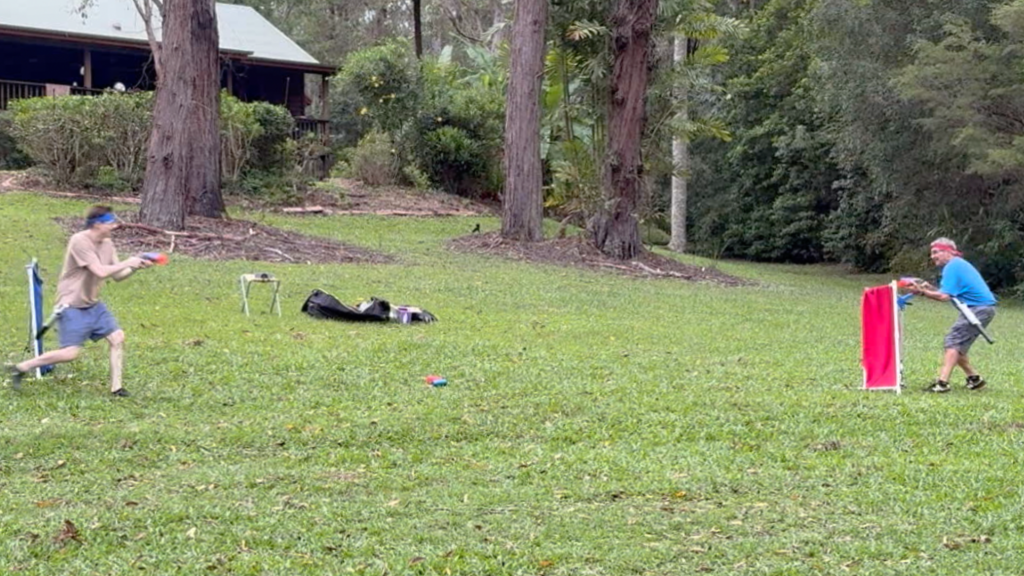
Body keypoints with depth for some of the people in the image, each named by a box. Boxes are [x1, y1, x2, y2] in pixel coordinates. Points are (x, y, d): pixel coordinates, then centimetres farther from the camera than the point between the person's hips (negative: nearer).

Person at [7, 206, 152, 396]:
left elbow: (117, 275, 8)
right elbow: (101, 272, -27)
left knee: (117, 337, 1)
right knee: (70, 353, -13)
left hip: (93, 305, 8)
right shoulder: (79, 241, -21)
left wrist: (135, 267, -8)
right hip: (72, 307, -8)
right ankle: (21, 368, 3)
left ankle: (116, 387, 10)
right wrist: (127, 263, -19)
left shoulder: (107, 244, 4)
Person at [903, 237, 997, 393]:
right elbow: (950, 293, 15)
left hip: (979, 308, -10)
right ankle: (974, 378, 20)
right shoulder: (959, 264, 19)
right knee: (958, 346, 14)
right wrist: (930, 288, 2)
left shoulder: (952, 266, -13)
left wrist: (923, 292, -17)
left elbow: (945, 296, -21)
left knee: (953, 342, -15)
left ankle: (942, 383, -24)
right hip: (983, 308, 10)